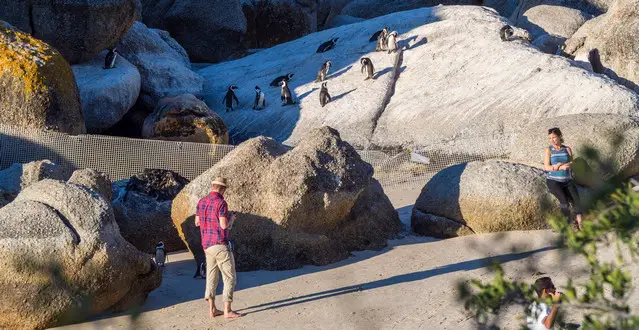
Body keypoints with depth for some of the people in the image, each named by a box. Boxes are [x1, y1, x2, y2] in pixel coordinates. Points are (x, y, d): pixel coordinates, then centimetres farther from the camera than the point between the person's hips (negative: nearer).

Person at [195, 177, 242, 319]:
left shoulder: (202, 201, 8)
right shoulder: (221, 203, -16)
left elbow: (197, 222, 15)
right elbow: (224, 225, -20)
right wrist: (231, 219, 1)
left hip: (207, 246, 8)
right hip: (221, 245, -8)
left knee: (211, 277, 14)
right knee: (229, 278, -1)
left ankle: (212, 309, 15)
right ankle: (227, 311, -2)